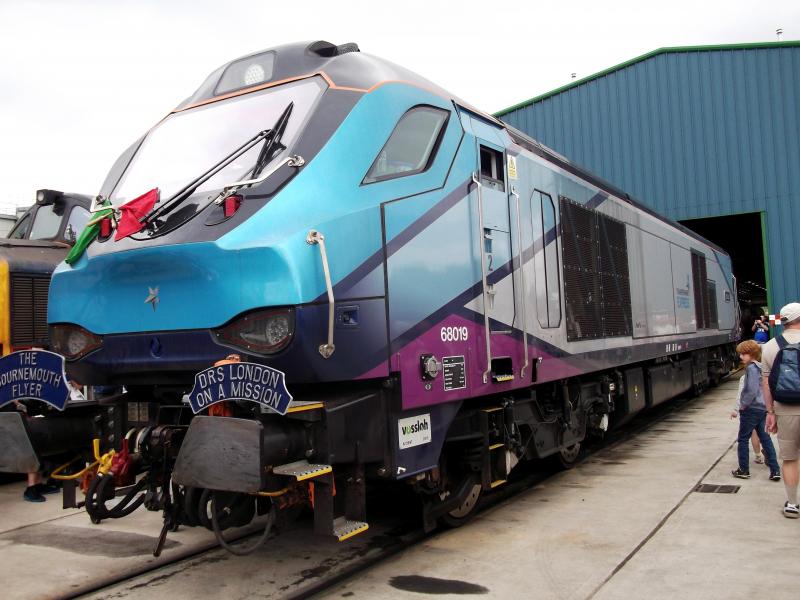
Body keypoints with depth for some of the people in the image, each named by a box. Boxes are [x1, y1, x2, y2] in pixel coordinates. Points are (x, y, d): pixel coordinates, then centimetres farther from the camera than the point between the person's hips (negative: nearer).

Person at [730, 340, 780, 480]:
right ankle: (775, 470, 8)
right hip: (763, 409, 8)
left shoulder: (751, 368, -15)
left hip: (751, 409, -8)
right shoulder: (761, 368, 11)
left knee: (743, 439, 3)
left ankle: (744, 470, 10)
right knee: (765, 438, 11)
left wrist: (742, 406, -12)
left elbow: (751, 391, -21)